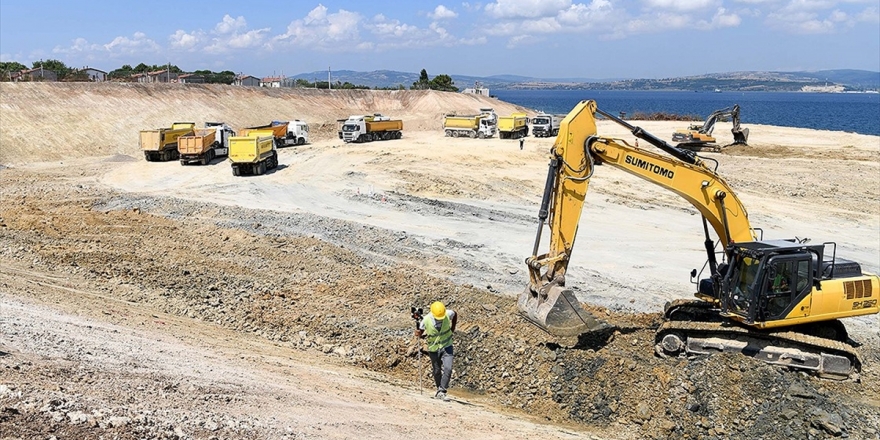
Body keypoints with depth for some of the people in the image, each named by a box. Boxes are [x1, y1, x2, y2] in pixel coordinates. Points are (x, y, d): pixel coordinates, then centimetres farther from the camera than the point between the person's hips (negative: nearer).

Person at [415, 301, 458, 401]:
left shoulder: (448, 314, -20)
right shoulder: (426, 320, -22)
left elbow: (455, 314, 6)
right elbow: (420, 333, -5)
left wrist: (453, 328, 3)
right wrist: (419, 334, -27)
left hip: (446, 346, 0)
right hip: (433, 348, 0)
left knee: (448, 369, -16)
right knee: (436, 371, 13)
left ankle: (441, 392, -7)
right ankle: (439, 389, 36)